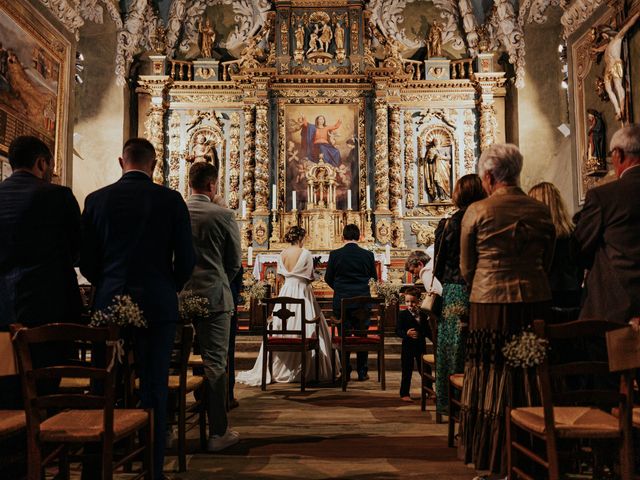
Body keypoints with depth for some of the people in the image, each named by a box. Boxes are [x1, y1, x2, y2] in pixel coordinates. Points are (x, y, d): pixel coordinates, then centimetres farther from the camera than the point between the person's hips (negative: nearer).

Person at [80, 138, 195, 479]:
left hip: (110, 305, 2)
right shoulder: (170, 199, -4)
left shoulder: (97, 199, 2)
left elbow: (86, 260, 3)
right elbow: (185, 259, -4)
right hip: (158, 305, -2)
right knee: (154, 390, 7)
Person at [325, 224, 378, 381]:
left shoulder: (335, 254, -6)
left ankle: (345, 372, 11)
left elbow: (328, 278, 3)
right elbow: (374, 277, 10)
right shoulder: (368, 255, -3)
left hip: (341, 300, -1)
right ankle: (362, 372, 14)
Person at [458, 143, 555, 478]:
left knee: (493, 385, 6)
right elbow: (546, 263, 12)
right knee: (530, 381, 12)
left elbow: (466, 269, 0)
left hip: (490, 304, -3)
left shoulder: (477, 211, -7)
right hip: (535, 302, 4)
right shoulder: (541, 211, 4)